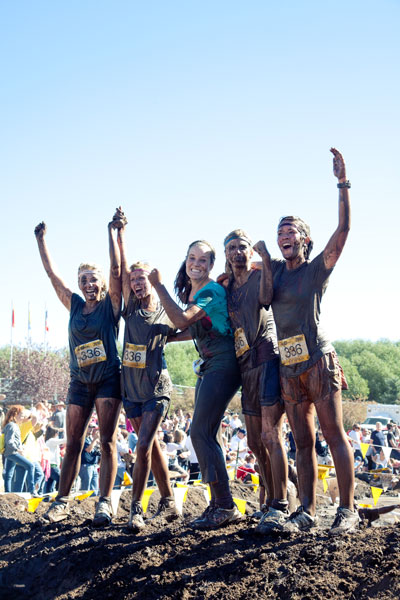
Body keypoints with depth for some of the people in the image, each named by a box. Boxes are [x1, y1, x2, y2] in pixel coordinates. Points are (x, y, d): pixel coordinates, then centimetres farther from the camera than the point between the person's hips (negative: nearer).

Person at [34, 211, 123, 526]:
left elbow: (116, 268, -10)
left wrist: (112, 231, -12)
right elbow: (52, 273, 10)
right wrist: (41, 239, 8)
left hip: (108, 379, -4)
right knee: (73, 443, 5)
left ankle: (105, 502, -6)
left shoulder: (111, 304, -1)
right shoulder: (75, 305, 9)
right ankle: (62, 500, 9)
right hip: (80, 381, 4)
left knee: (107, 440, -6)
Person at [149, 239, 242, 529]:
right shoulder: (192, 291, 15)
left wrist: (159, 286, -19)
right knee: (205, 435, 9)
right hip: (208, 366, 10)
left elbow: (182, 320, -25)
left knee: (201, 433, -12)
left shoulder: (211, 290, -14)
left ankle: (226, 507, -7)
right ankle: (219, 503, 16)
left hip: (222, 364, -10)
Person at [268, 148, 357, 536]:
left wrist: (343, 183, -17)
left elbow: (343, 230, -12)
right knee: (302, 443, 7)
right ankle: (306, 512, 11)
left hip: (318, 360, -5)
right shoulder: (274, 270, 14)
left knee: (334, 434, -4)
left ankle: (347, 509, 2)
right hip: (288, 367, 5)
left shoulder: (317, 268, 1)